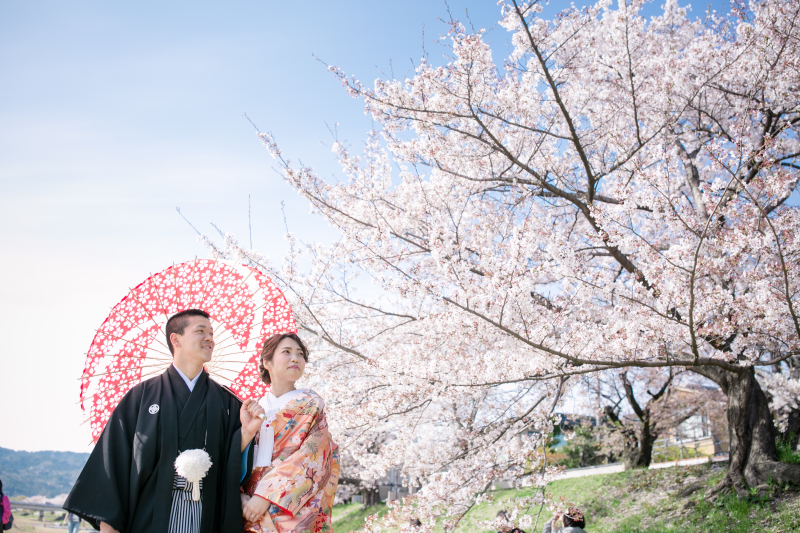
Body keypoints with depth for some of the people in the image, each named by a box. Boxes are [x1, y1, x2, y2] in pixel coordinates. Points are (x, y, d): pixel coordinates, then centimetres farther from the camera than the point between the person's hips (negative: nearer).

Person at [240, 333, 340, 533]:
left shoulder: (311, 404, 3)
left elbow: (311, 457, -9)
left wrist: (267, 496, -17)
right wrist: (241, 498, -13)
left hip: (294, 512, -2)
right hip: (251, 514, 2)